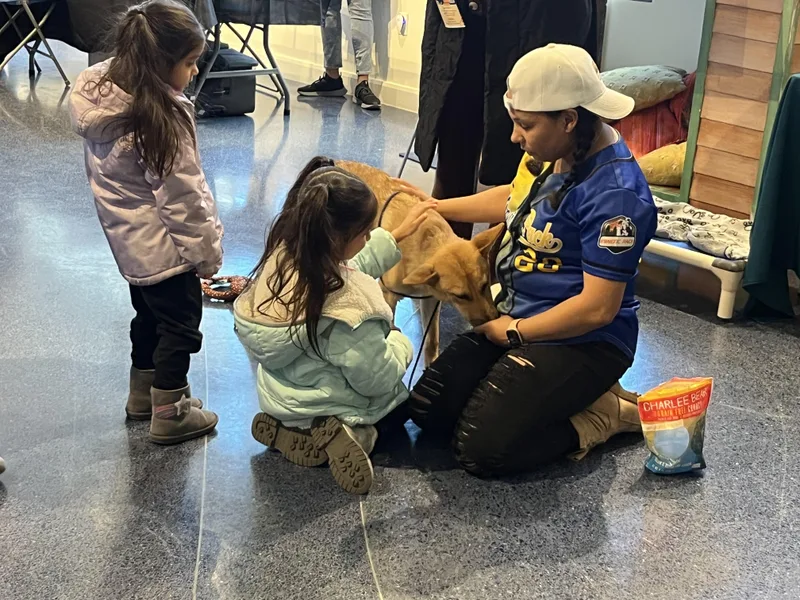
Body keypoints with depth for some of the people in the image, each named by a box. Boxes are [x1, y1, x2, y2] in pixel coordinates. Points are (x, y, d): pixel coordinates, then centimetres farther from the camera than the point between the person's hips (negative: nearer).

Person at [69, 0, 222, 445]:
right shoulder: (162, 118, -28)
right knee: (180, 323, 8)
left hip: (128, 236, 9)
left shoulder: (102, 91, -2)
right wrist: (208, 253, -10)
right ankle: (169, 414, 19)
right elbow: (182, 198, -22)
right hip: (164, 244, -8)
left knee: (150, 313, 24)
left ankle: (144, 393, 41)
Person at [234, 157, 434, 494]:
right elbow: (378, 380, -25)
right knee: (401, 399, 28)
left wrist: (397, 235, 9)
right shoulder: (347, 305, -37)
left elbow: (346, 269, 4)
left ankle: (287, 428, 10)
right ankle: (354, 433, -2)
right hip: (325, 408, -6)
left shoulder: (283, 255, -16)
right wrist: (399, 345, -5)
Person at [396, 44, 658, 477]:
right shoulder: (553, 152, 0)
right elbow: (516, 200, 24)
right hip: (515, 318, 9)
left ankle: (601, 413, 1)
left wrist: (513, 331, -13)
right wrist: (436, 208, 23)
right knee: (427, 409, -1)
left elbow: (598, 307, -25)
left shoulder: (614, 194, -26)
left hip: (580, 342, -9)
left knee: (482, 450, -20)